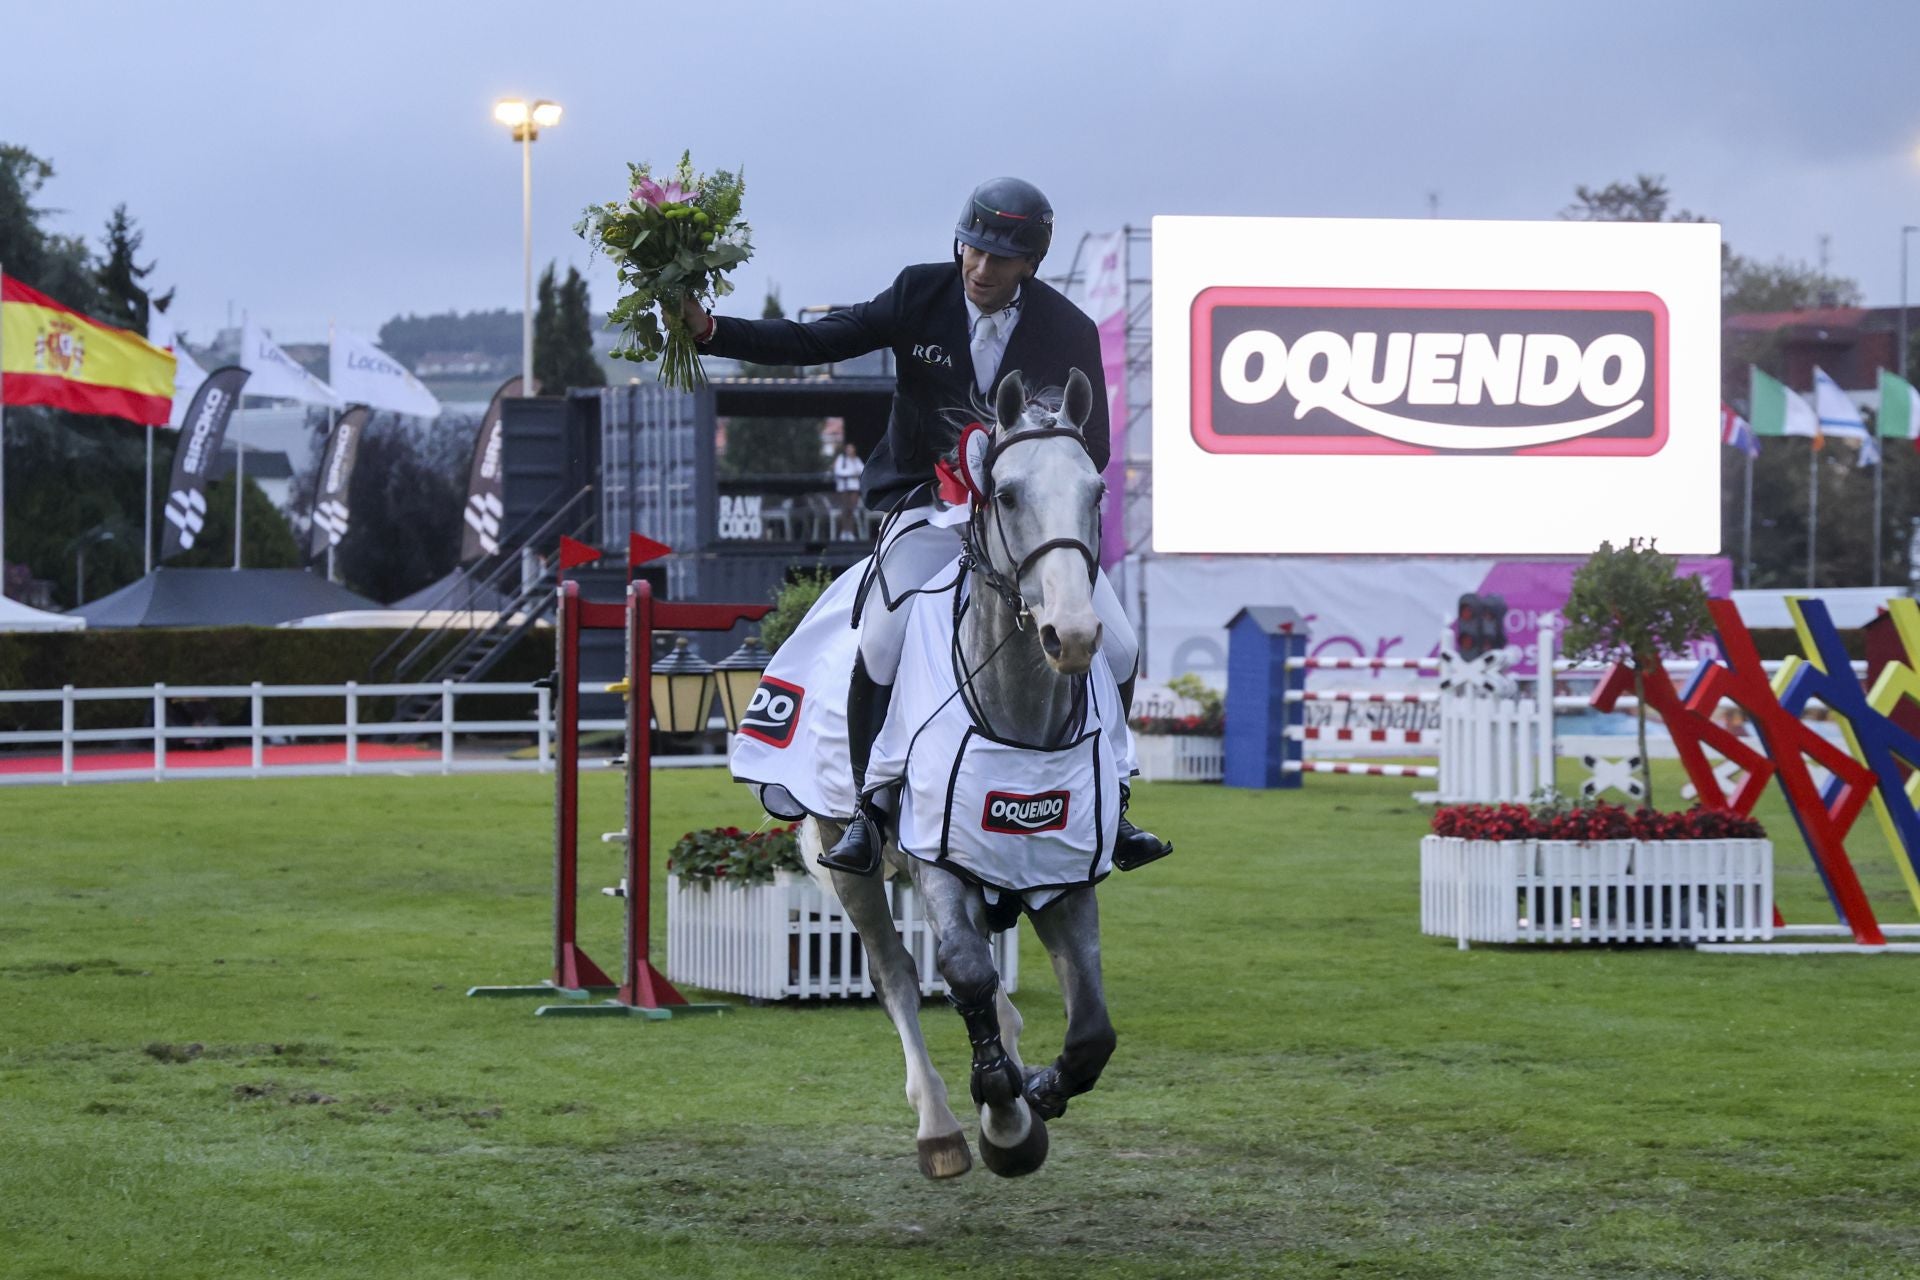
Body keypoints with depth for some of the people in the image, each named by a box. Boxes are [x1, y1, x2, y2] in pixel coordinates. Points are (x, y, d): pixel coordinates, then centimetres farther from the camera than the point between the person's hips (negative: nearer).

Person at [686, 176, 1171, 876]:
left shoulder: (1069, 332, -4)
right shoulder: (919, 296, -4)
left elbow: (1092, 447, 1)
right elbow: (816, 341, -6)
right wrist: (709, 330, -18)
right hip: (929, 504, -2)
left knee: (1114, 647, -9)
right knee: (883, 640, -27)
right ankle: (868, 813, -11)